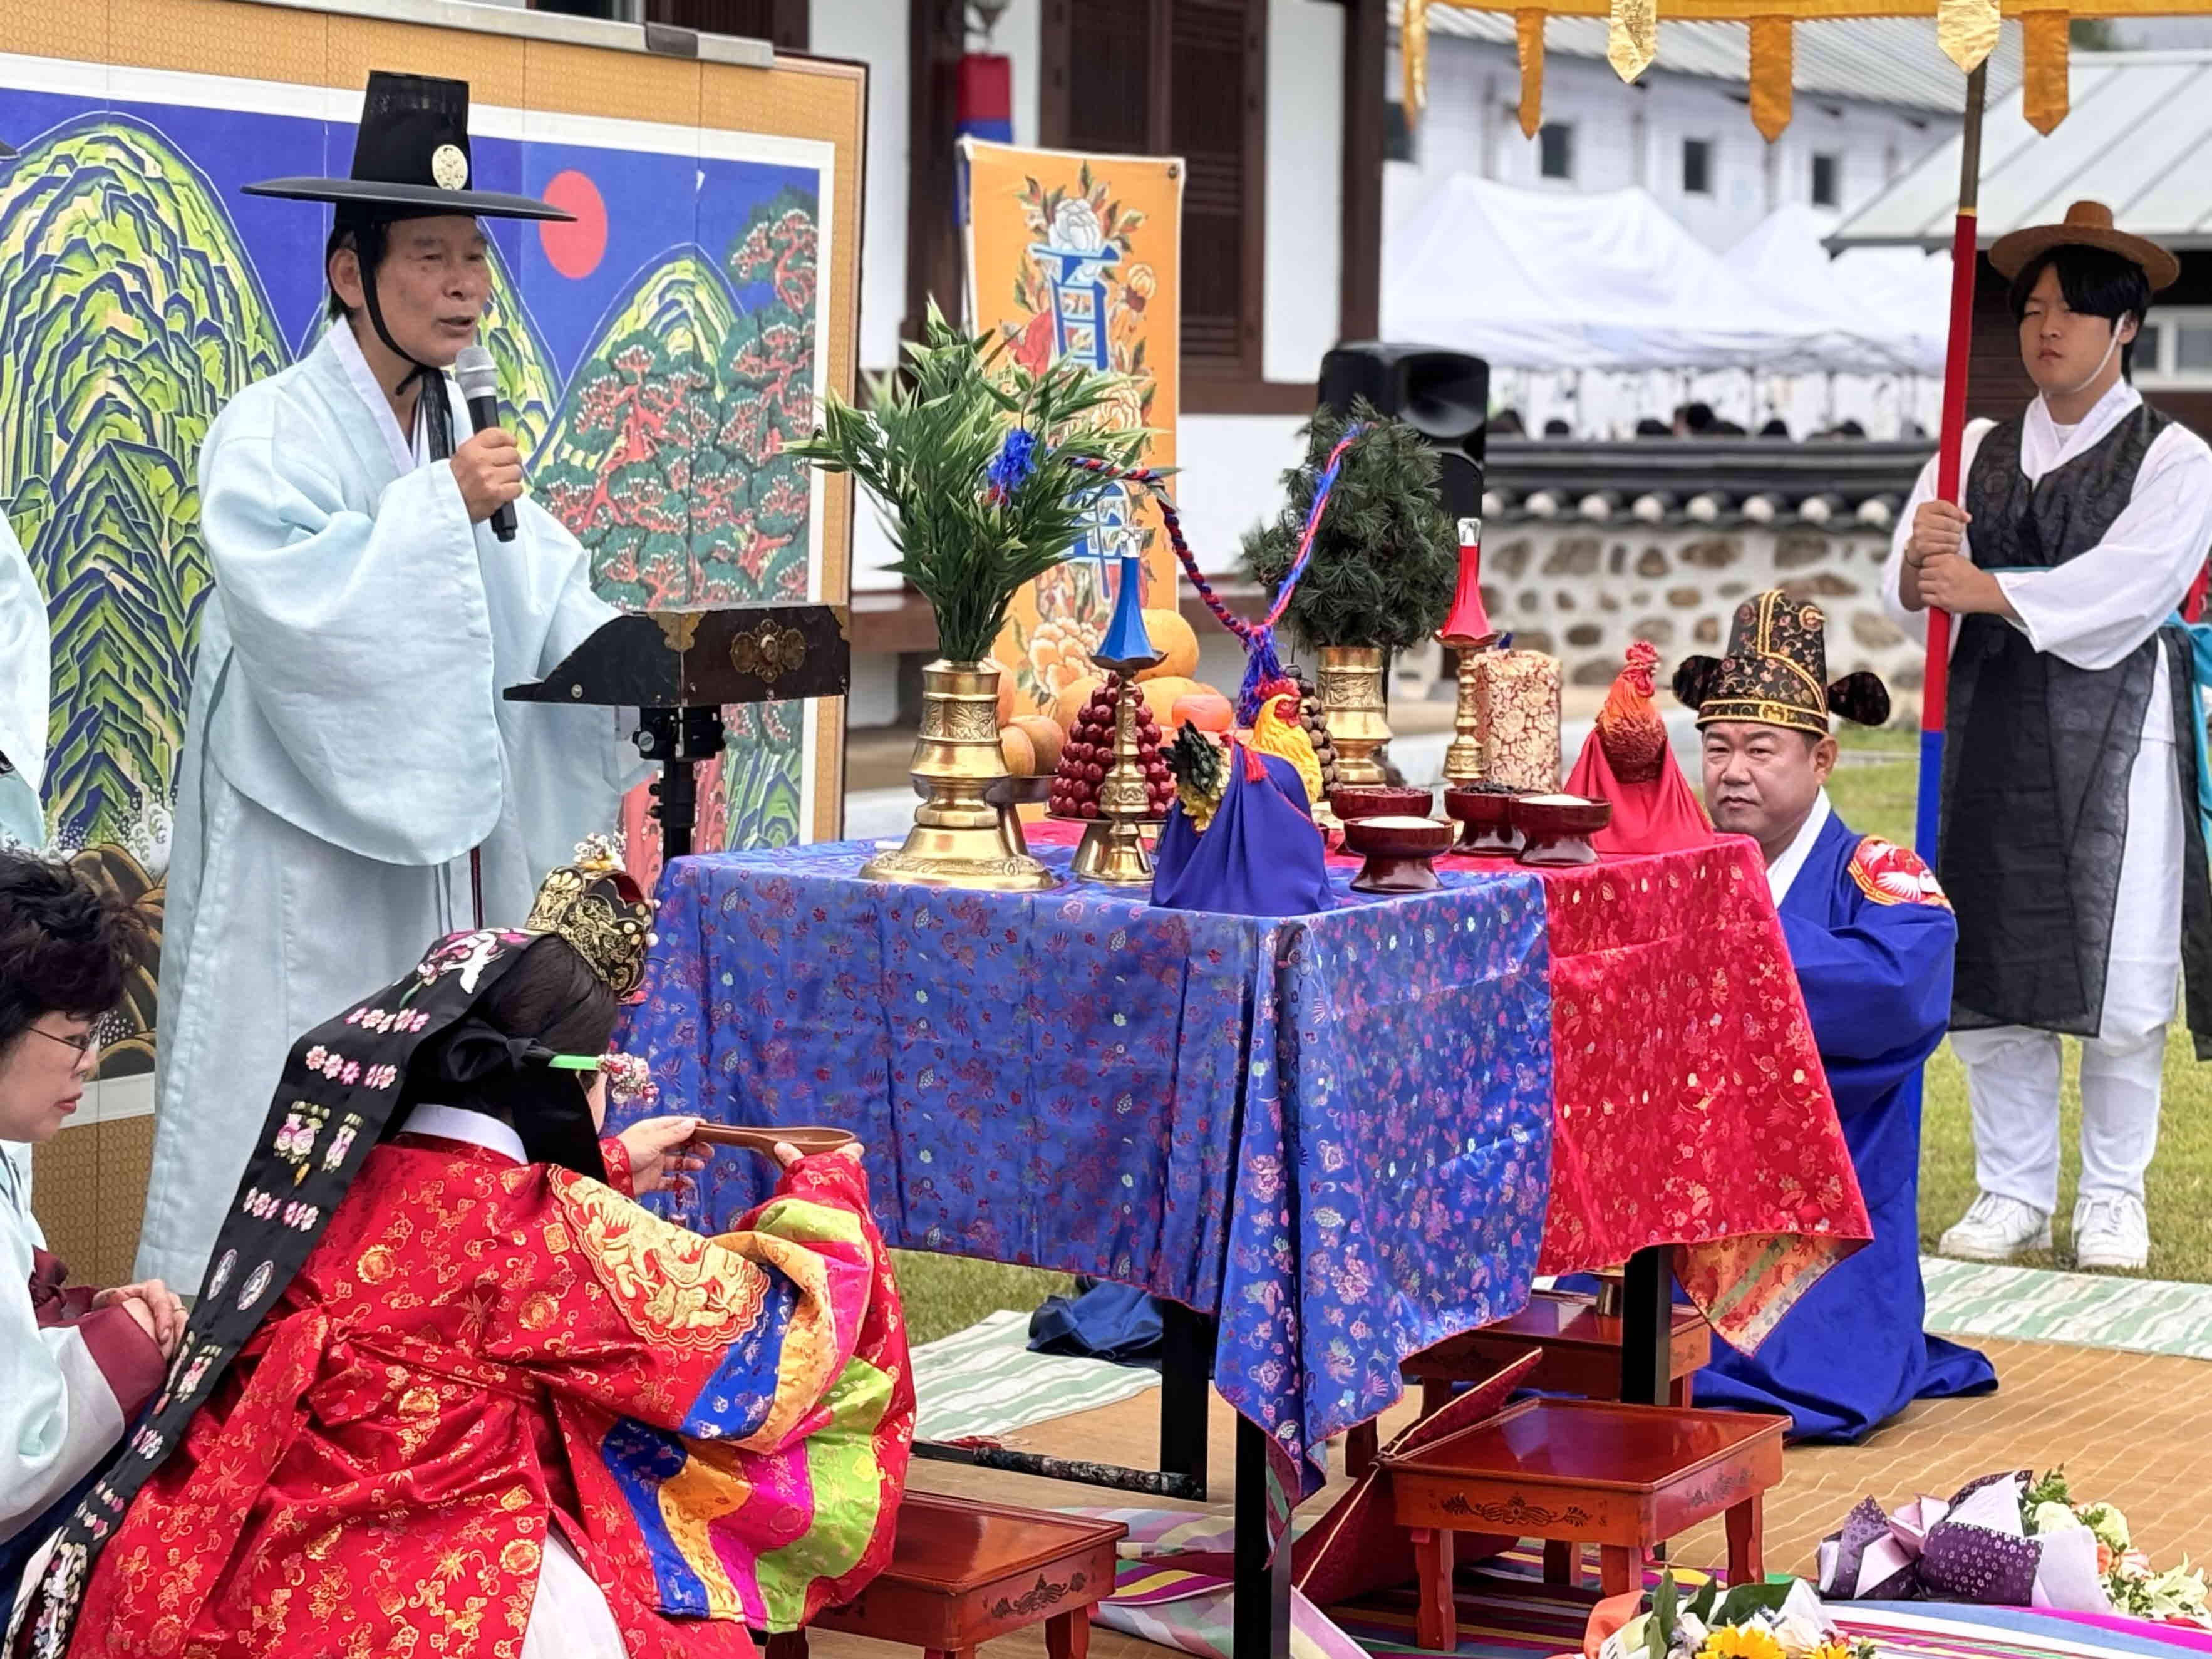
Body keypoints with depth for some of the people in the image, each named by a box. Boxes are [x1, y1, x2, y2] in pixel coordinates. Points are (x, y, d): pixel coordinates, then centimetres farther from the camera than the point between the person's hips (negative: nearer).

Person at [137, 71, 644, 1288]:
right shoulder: (273, 431, -9)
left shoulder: (468, 435, 12)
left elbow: (542, 598, 7)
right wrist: (442, 504, -24)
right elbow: (284, 594, -24)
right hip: (301, 846, -7)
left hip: (435, 840, 7)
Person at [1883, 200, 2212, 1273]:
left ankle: (2113, 1199, 9)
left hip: (2114, 729, -4)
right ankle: (2014, 1193, 15)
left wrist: (1985, 589, -20)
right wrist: (1919, 566, -18)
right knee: (1985, 966, 4)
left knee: (2119, 969, -3)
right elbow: (1912, 595, 5)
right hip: (1990, 728, 4)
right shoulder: (1977, 452, 13)